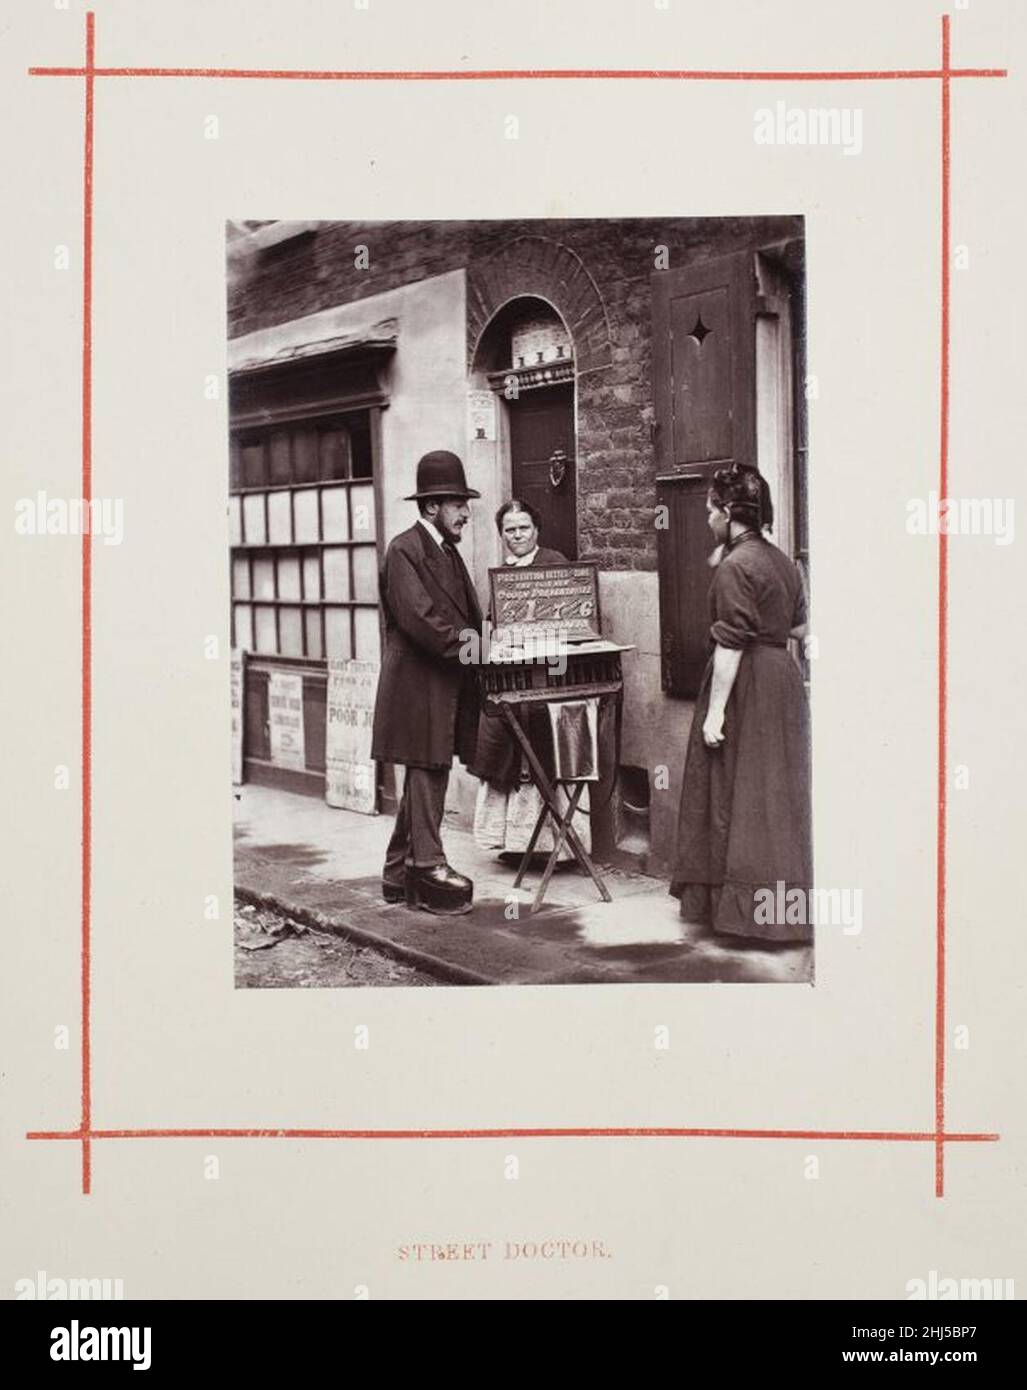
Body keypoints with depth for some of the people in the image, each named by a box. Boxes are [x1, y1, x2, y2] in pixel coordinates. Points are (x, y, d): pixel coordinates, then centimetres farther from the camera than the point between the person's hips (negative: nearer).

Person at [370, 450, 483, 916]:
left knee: (425, 779, 12)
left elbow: (469, 612, 17)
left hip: (446, 684, 9)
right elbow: (416, 616, -21)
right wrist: (461, 642, -22)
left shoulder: (449, 551, 19)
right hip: (419, 684, -9)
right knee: (428, 773, -6)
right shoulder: (404, 550, -10)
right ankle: (428, 867, 0)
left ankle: (399, 876, 20)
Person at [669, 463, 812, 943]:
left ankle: (747, 905, 5)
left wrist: (715, 710, -19)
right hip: (783, 677, 9)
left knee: (738, 795, 0)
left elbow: (731, 644, -20)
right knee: (777, 791, 14)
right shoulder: (781, 561, 10)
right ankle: (782, 904, 21)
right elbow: (799, 627, 16)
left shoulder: (734, 567, -17)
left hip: (746, 686, -9)